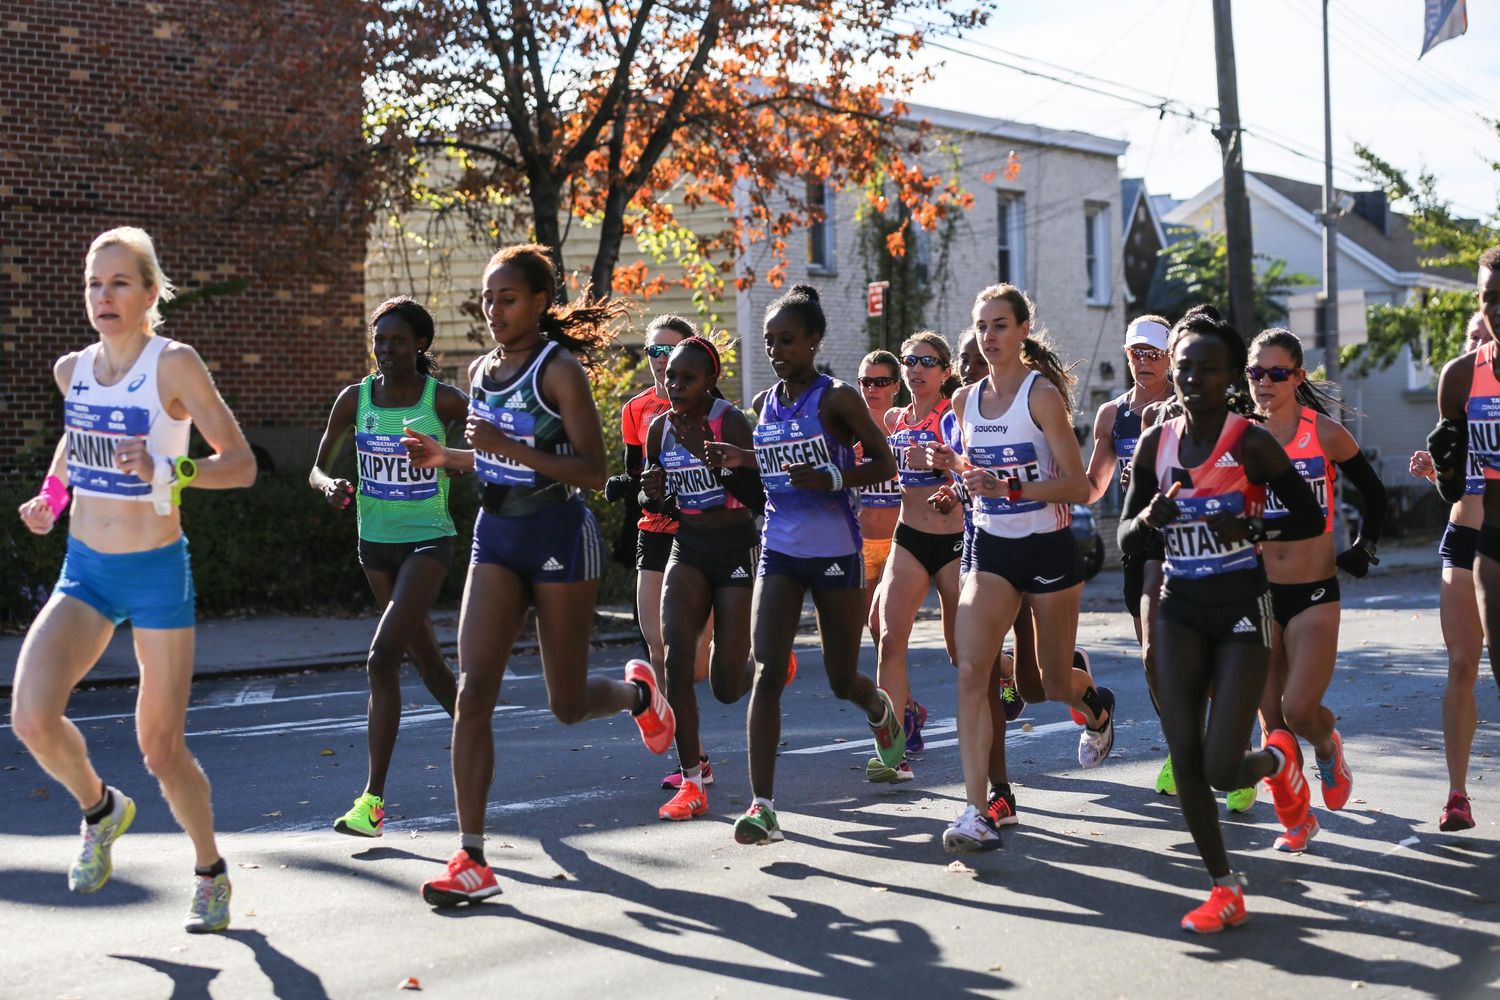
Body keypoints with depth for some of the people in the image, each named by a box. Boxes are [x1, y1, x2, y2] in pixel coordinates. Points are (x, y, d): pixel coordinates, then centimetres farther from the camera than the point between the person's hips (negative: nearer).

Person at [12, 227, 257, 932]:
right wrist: (52, 493, 15)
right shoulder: (72, 369, 4)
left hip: (156, 574, -4)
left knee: (162, 747, 4)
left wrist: (169, 473, -31)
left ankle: (210, 872, 30)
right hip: (84, 570, 4)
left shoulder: (173, 364, -13)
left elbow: (240, 463, -15)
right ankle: (100, 809, 16)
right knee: (32, 717, -17)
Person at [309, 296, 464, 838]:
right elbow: (316, 469, 6)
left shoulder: (444, 400, -10)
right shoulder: (354, 399, -1)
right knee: (425, 658, 16)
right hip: (375, 542, 5)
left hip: (428, 541, -5)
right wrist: (331, 486, -17)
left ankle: (373, 800, -13)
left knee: (381, 659, -16)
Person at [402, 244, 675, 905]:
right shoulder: (480, 371, 9)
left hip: (560, 540, -5)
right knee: (473, 692, -9)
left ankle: (637, 691, 43)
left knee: (567, 706, 6)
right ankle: (472, 859, -7)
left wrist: (510, 448, -26)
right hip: (495, 537, 6)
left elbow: (592, 471, -18)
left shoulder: (559, 368, -12)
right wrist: (443, 457, 5)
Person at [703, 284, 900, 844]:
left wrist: (829, 478, -23)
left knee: (842, 681, 9)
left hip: (836, 554, -4)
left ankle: (880, 710, 48)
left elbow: (885, 464, -8)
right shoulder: (764, 405, 8)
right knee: (767, 675, -12)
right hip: (779, 554, 4)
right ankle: (762, 807, -15)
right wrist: (739, 461, 2)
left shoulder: (836, 399, -9)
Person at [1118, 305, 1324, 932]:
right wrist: (1150, 519, -14)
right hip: (1180, 609, 4)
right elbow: (1126, 541, 8)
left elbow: (1310, 519, -6)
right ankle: (1225, 889, 12)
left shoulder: (1250, 442, -10)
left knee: (1222, 770, -10)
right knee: (1184, 758, -2)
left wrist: (1249, 528, -21)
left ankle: (1278, 759, 26)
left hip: (1241, 607, -4)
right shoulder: (1155, 444, 3)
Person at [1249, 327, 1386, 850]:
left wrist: (1363, 549, 1)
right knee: (1271, 720, 3)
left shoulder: (1325, 434, -4)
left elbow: (1374, 494, 8)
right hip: (1256, 594, 2)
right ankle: (1297, 818, 20)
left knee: (1299, 710, -13)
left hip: (1315, 594, -2)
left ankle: (1328, 747, 23)